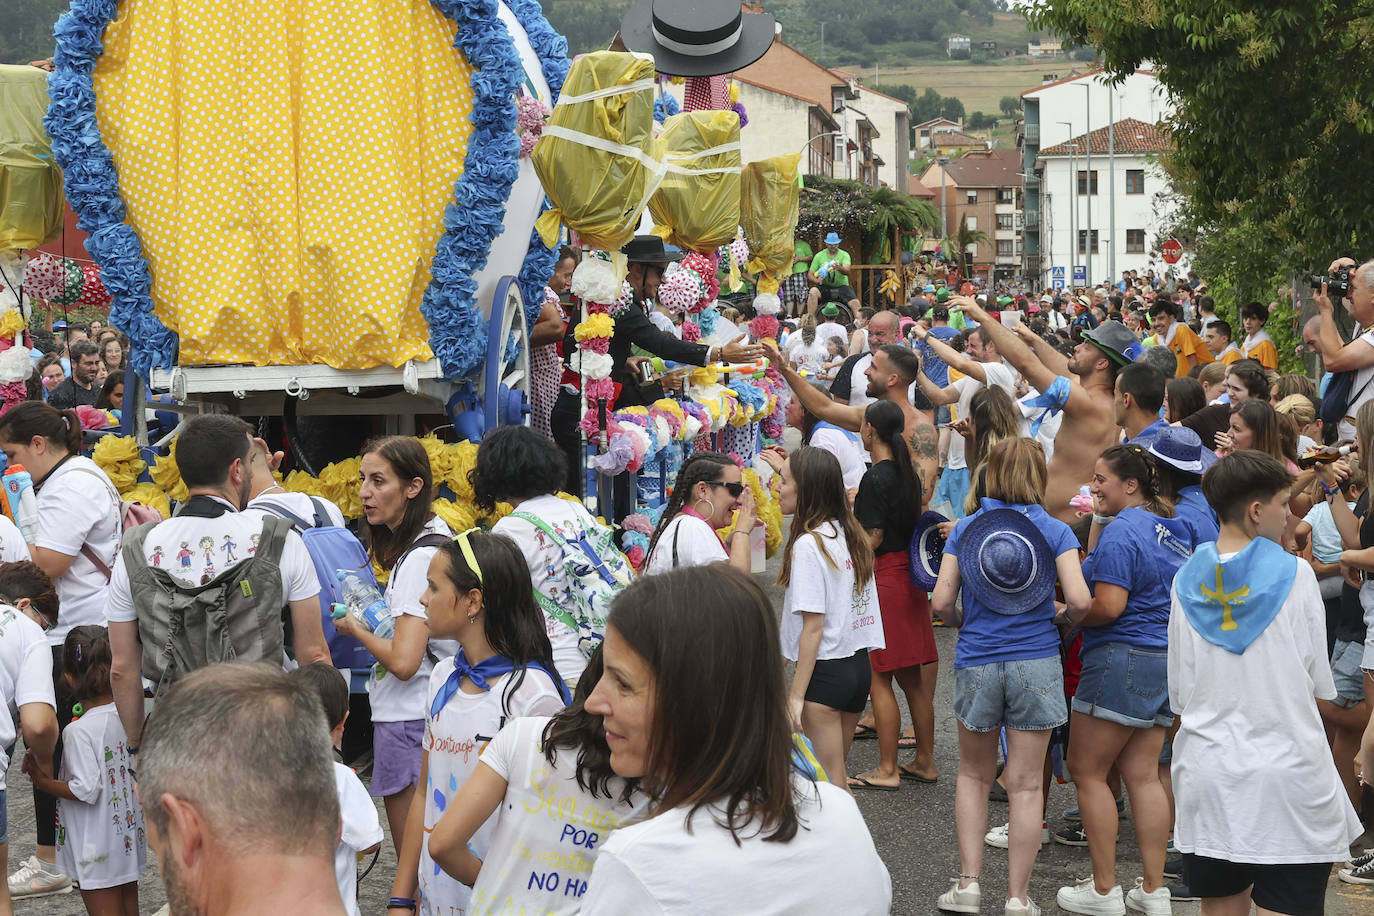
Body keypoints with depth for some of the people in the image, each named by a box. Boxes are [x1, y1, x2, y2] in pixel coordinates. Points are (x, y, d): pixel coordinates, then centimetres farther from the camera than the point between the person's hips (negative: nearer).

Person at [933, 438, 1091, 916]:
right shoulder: (1055, 531, -4)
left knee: (974, 775, 19)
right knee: (1026, 784, 6)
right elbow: (1079, 600, -14)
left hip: (976, 663, 1)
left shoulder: (964, 529, 0)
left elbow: (941, 602, -4)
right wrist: (1065, 619, 8)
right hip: (1036, 662, -1)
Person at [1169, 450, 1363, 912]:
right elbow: (1319, 683, 0)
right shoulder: (1295, 575, -8)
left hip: (1208, 778, 4)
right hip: (1287, 774, -3)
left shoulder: (1187, 581, 2)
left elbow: (1179, 693, 6)